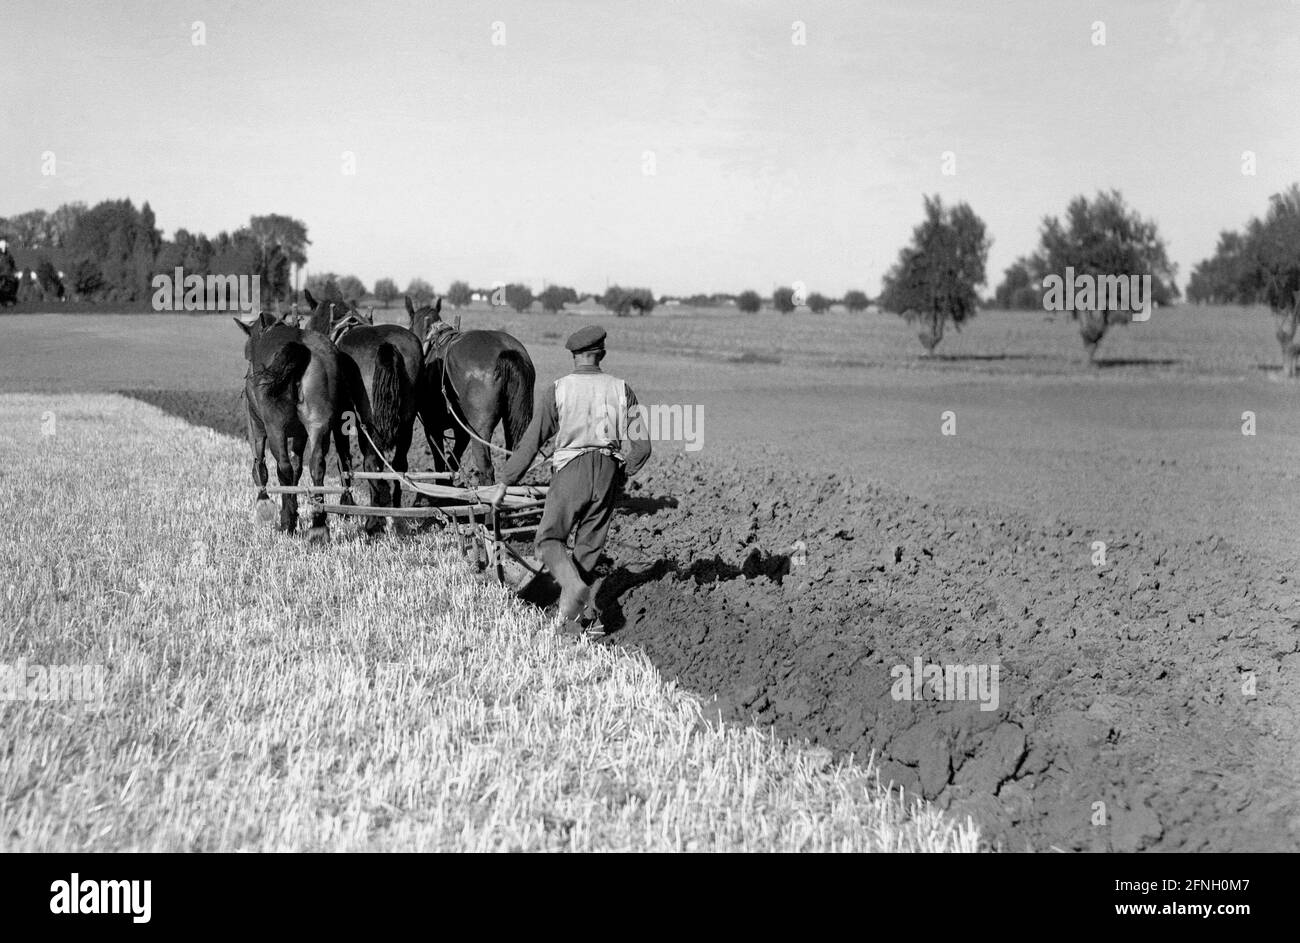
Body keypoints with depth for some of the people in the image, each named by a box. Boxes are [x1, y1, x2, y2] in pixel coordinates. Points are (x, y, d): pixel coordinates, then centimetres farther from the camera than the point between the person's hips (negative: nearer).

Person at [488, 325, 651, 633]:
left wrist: (503, 483, 6)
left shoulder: (559, 390, -1)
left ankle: (574, 586, -22)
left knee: (549, 539, 5)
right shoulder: (621, 390, 5)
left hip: (571, 470, -3)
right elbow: (641, 447, 2)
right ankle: (584, 614, 11)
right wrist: (621, 475, 20)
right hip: (608, 473, 3)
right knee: (589, 547, 13)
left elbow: (530, 443, -1)